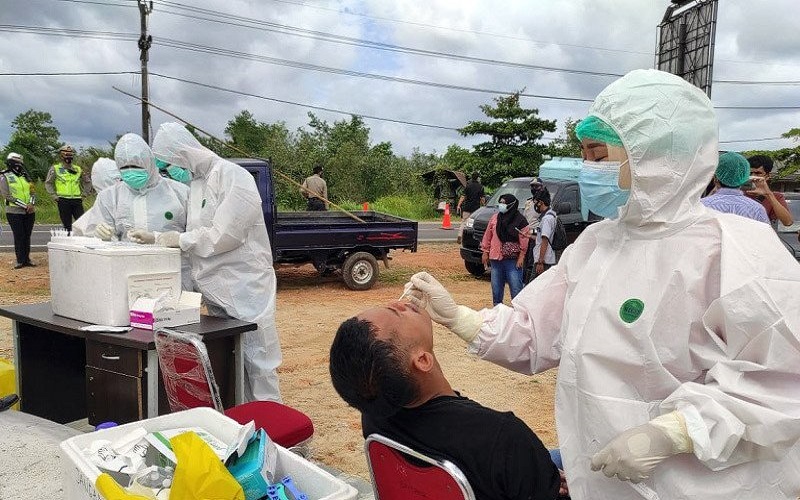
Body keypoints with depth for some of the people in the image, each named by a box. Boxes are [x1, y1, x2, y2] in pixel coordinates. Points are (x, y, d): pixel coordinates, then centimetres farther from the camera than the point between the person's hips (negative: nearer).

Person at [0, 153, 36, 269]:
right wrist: (24, 205, -15)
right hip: (14, 212, -5)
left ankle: (27, 259, 14)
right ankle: (20, 261, 3)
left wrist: (32, 203, -10)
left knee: (27, 236, 7)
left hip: (29, 212, 5)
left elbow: (32, 192, 11)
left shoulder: (25, 176, 14)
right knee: (19, 236, -3)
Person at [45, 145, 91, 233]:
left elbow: (87, 183, 21)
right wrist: (54, 196, -1)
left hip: (77, 200, 2)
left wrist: (84, 194, 9)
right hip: (63, 201, -2)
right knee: (67, 225, 2)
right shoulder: (55, 169, 6)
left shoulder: (78, 169, 13)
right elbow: (48, 183, 7)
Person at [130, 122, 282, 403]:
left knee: (256, 360, -2)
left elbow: (224, 235, -20)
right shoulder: (197, 182, 13)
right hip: (216, 287, 9)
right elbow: (197, 235, 16)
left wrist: (180, 240, -12)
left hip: (244, 282, -8)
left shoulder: (232, 176, -13)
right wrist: (155, 238, 5)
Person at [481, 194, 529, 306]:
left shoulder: (520, 221, -5)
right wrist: (485, 253, 10)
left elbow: (524, 240, -7)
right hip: (496, 259, 5)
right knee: (496, 289, 13)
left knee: (516, 289, -5)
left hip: (513, 260, -5)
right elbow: (487, 236, 12)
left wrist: (521, 257, -12)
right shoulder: (495, 218, 8)